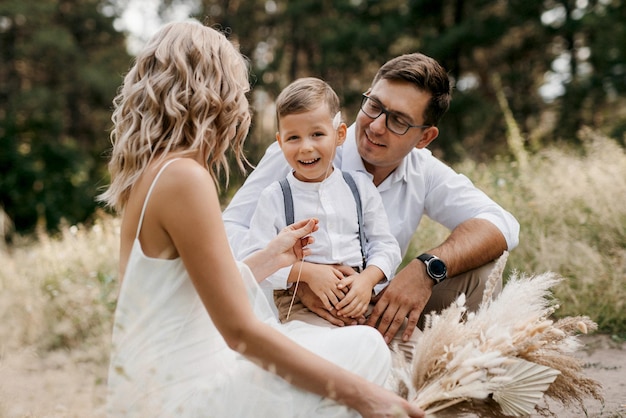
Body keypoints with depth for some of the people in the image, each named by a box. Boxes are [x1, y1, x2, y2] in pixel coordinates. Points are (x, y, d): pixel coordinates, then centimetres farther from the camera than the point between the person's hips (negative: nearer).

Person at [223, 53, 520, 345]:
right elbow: (229, 231, -15)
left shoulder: (423, 173, 1)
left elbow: (501, 226, -8)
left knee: (478, 276, -12)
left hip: (378, 310, 5)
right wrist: (300, 275, -33)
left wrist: (427, 269, -25)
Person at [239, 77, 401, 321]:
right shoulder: (274, 198, 3)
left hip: (360, 298, 3)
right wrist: (308, 273, -15)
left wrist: (368, 278, -9)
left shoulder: (360, 186, 11)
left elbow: (385, 245, 11)